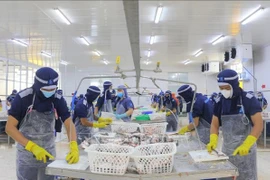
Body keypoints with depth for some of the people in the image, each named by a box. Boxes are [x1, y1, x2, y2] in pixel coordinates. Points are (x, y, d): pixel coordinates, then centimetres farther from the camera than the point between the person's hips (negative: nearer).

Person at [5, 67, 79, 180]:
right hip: (26, 155, -3)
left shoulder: (58, 99, -8)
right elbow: (10, 128, -16)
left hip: (49, 153, 3)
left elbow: (69, 124, -10)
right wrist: (33, 147, -26)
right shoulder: (23, 98, -17)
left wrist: (73, 147, -28)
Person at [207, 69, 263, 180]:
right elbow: (215, 124, 7)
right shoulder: (219, 102, 1)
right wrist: (213, 141, -12)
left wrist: (246, 145, -26)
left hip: (246, 150, -4)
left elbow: (258, 125, -14)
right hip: (226, 149, 4)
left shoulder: (249, 100, -12)